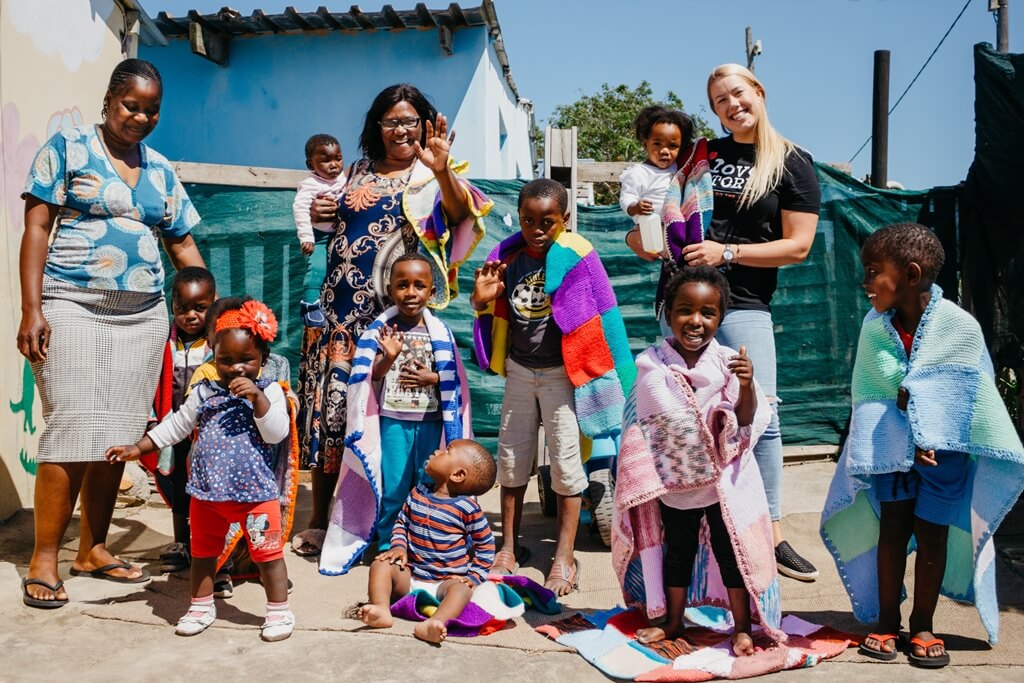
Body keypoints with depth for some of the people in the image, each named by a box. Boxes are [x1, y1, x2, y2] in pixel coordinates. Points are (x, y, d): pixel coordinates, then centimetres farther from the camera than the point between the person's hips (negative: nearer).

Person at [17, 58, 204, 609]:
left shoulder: (161, 170, 14)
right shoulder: (67, 147, 2)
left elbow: (183, 245, 16)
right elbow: (37, 228, -4)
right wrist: (32, 310, -12)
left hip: (143, 316, 5)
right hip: (75, 309, -4)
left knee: (118, 437, 6)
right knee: (72, 434, -8)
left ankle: (93, 549, 19)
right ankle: (43, 559, 5)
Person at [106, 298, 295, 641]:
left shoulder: (269, 391, -6)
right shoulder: (204, 393, 5)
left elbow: (277, 433, -16)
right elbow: (175, 425, 14)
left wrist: (257, 398, -26)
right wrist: (137, 447, 11)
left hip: (256, 491, -4)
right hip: (207, 491, 4)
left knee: (268, 552, 2)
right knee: (203, 551, 18)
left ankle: (279, 611, 17)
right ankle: (201, 606, 37)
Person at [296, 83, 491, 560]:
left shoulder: (431, 177, -1)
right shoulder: (359, 172, 15)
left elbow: (460, 213, -23)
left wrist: (443, 170, -42)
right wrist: (321, 215, 6)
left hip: (391, 314, -5)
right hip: (338, 306, 5)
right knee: (328, 401, 5)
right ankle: (319, 517, 18)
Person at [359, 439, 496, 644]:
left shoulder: (467, 507, -10)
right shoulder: (418, 494, 4)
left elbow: (486, 545, -1)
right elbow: (401, 522, 16)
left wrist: (475, 576, -8)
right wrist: (399, 546, -4)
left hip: (447, 581, -5)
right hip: (410, 576, 5)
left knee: (462, 589, -34)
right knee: (381, 564, -14)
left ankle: (434, 624, -58)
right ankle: (381, 609, -33)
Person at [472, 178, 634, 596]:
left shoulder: (577, 256, -14)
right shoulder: (508, 253, -1)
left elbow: (602, 316, -12)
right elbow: (498, 313, 9)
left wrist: (618, 380, -13)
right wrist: (482, 299, -15)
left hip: (562, 373, -5)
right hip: (519, 370, 5)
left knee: (566, 462, 2)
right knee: (511, 457, 12)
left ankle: (564, 558, 15)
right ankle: (509, 547, 26)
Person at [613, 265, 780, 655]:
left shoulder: (728, 362, -10)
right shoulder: (651, 365, -9)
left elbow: (747, 420, -9)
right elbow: (639, 430, -1)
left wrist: (747, 386, -27)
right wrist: (646, 479, 2)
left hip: (724, 481, -1)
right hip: (673, 483, 1)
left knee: (732, 554, 11)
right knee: (676, 554, 18)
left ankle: (742, 628, 29)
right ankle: (673, 623, 37)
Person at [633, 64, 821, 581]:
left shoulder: (793, 164, 3)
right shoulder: (704, 154, 15)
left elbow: (797, 246, -4)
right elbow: (674, 209, 27)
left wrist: (727, 252, -13)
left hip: (744, 303, -3)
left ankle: (771, 533, 4)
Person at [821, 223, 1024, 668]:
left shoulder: (960, 326, -16)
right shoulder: (874, 326, -9)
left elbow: (974, 393, -6)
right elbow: (867, 395, -7)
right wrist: (907, 441, -16)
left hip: (945, 449, -1)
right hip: (891, 446, 2)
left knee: (932, 533, 6)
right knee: (892, 529, 7)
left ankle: (923, 626, 22)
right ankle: (887, 622, 20)